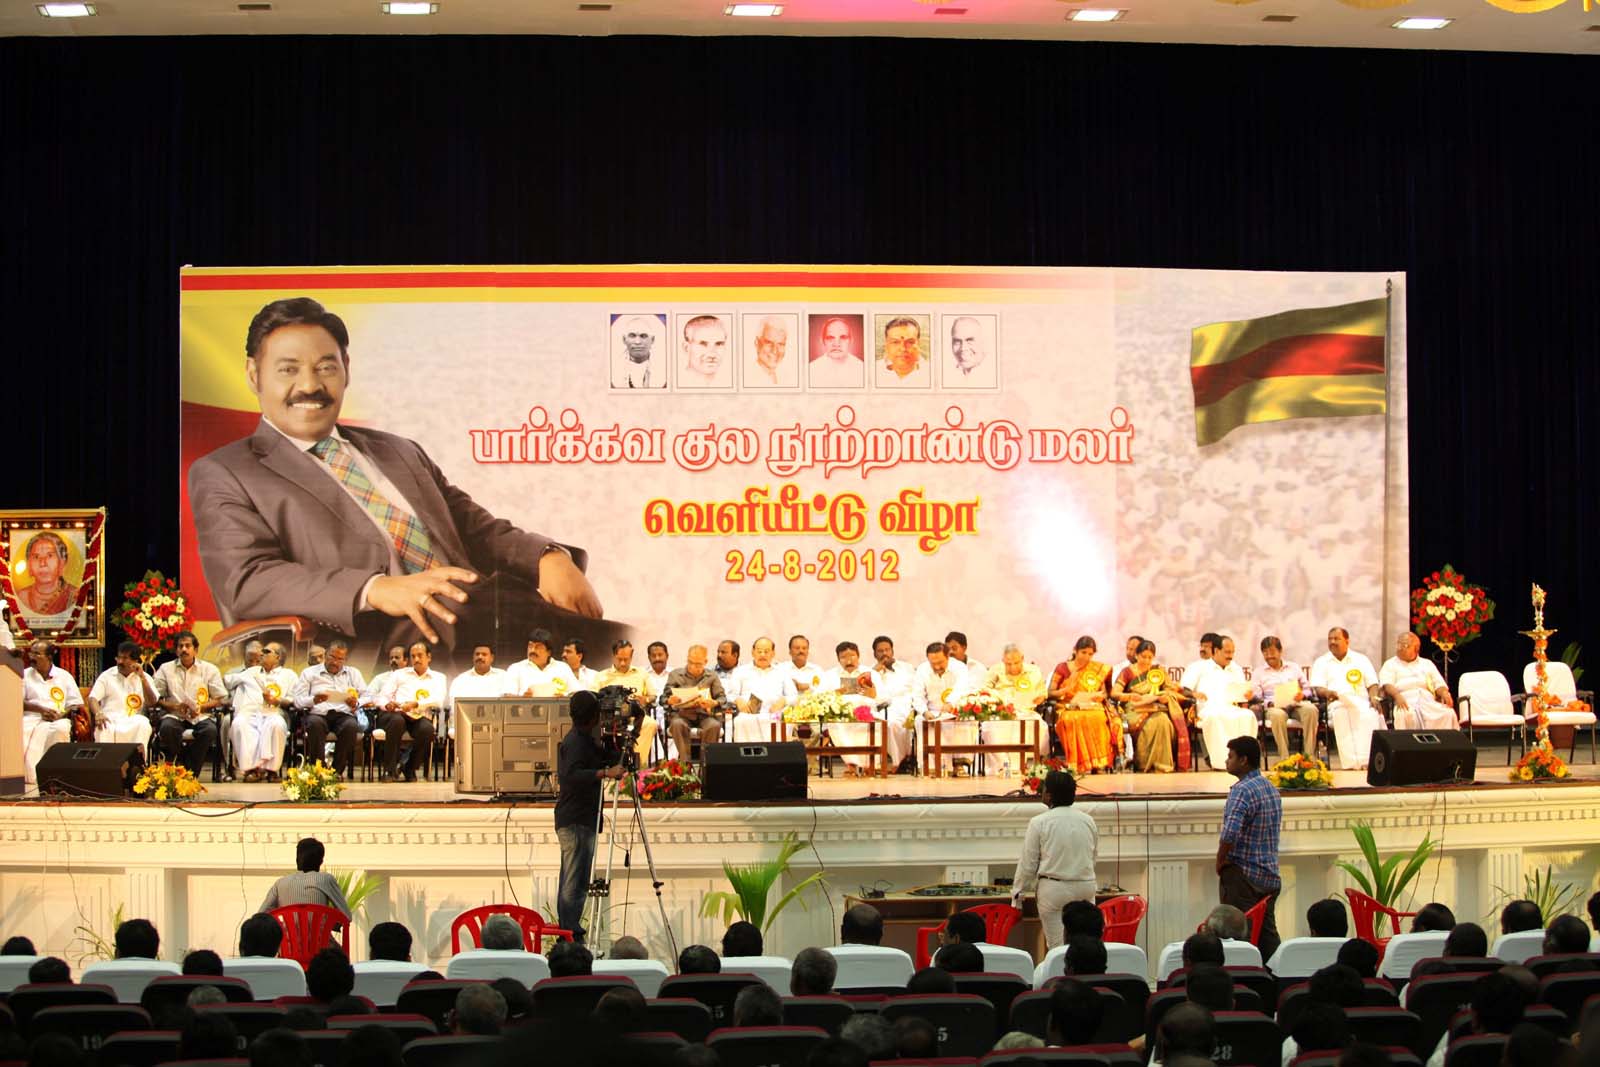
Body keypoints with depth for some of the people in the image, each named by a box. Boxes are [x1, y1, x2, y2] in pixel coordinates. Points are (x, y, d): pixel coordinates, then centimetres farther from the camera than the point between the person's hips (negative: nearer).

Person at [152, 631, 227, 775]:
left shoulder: (209, 669, 13)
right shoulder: (166, 669, 14)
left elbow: (221, 698, 8)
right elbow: (155, 697, 7)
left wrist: (201, 707, -9)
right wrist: (174, 706, -10)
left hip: (201, 716, 0)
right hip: (174, 715, 0)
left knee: (210, 730, -35)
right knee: (167, 728, -36)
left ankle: (191, 772, -20)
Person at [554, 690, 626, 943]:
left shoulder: (582, 739, 16)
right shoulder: (576, 742, -16)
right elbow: (571, 775, -30)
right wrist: (605, 773, -37)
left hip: (578, 820, 11)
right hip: (576, 822, -11)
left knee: (572, 883, 15)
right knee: (575, 884, -10)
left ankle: (568, 935, 20)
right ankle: (571, 939, -11)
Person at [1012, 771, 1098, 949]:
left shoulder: (1039, 822, -9)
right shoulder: (1088, 821, 4)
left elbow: (1028, 864, -4)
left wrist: (1017, 893, 8)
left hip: (1054, 889, -4)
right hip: (1086, 888, 4)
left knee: (1055, 945, 1)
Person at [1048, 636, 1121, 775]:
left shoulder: (1099, 670, 17)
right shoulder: (1062, 668, 9)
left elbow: (1103, 693, 22)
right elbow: (1050, 693, 4)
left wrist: (1101, 696, 2)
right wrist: (1068, 688, -9)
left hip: (1093, 708, 2)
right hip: (1069, 710, -2)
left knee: (1098, 719, -35)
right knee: (1076, 720, -38)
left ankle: (1099, 764, -35)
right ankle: (1081, 765, -39)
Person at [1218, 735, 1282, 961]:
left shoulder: (1242, 790, -17)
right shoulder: (1272, 789, 12)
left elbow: (1230, 834, -29)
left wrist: (1220, 861, -12)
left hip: (1242, 876, -9)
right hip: (1270, 876, 9)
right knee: (1267, 932, 12)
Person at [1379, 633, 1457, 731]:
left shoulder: (1427, 663, 28)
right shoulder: (1390, 665, 18)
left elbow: (1438, 684, 19)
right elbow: (1386, 685, 0)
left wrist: (1444, 693, -6)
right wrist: (1397, 695, -23)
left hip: (1428, 701, 3)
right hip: (1406, 703, -3)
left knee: (1448, 714, -29)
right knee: (1405, 715, -41)